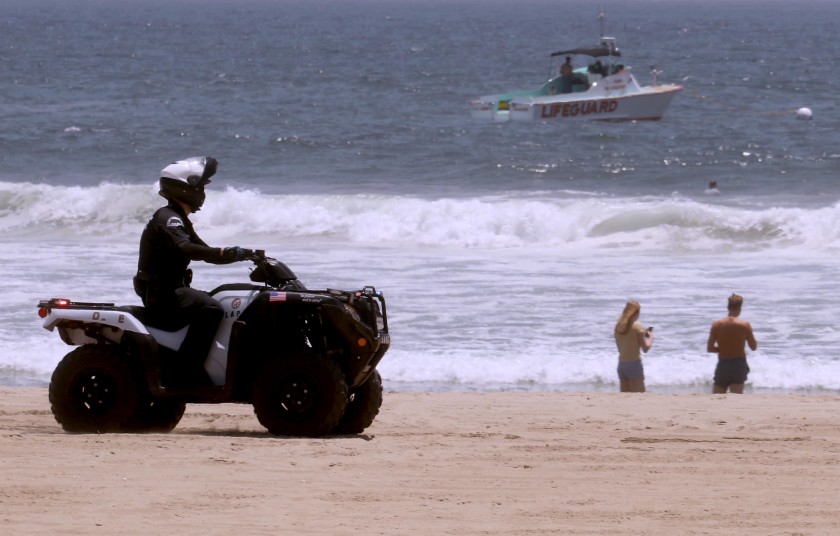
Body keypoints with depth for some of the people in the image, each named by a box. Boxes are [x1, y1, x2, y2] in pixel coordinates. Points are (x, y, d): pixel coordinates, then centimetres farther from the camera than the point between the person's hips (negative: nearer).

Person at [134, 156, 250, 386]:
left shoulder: (179, 220, 21)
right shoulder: (167, 218, -14)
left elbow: (204, 252, 23)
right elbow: (184, 248, -33)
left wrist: (242, 254, 8)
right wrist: (227, 253, -39)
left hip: (169, 291, 11)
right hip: (161, 294, -11)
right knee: (211, 309, -27)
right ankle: (189, 366, -27)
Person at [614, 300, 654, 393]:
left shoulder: (619, 325, 7)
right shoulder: (637, 326, -9)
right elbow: (645, 348, -9)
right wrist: (650, 337, 10)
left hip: (621, 364, 6)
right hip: (634, 363, -6)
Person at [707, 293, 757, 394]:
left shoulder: (716, 325, -2)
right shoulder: (745, 325, -7)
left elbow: (710, 348, 1)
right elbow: (753, 347, 2)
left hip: (722, 366, 2)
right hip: (739, 365, -2)